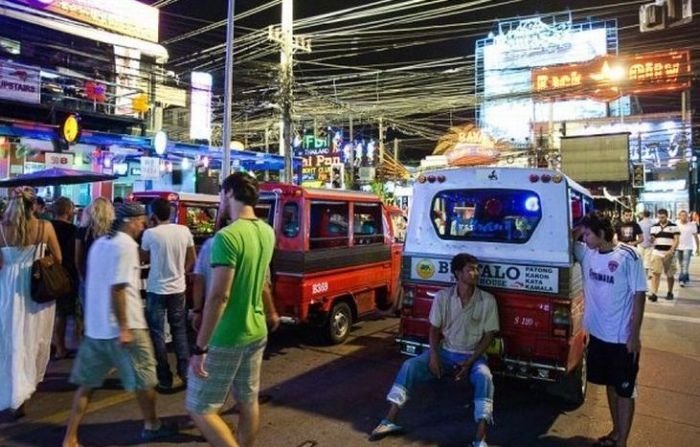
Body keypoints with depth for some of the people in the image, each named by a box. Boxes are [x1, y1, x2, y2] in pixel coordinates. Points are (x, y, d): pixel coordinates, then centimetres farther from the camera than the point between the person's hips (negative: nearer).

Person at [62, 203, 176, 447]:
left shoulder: (99, 243, 12)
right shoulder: (126, 244, -15)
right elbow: (117, 287, -22)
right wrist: (123, 328, -21)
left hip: (95, 326, 8)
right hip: (124, 326, -8)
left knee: (86, 382, 13)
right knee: (144, 378, 10)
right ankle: (152, 425, 26)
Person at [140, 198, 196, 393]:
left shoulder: (150, 234, -12)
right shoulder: (184, 231, -3)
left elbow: (144, 259, 5)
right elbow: (192, 259, 8)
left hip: (157, 290, -4)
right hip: (178, 289, 4)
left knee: (158, 334, 7)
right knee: (180, 331, 15)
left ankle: (165, 380, 11)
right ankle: (186, 374, 19)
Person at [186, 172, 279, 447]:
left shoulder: (227, 237, -22)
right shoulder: (267, 232, 3)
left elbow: (219, 296, -25)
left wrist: (200, 347, -19)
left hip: (226, 339, -8)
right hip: (256, 333, 8)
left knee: (199, 407, 6)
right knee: (249, 402, 18)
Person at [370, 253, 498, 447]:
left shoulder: (487, 300, -9)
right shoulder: (442, 296, -6)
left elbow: (488, 335, -5)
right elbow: (434, 329, 3)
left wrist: (470, 362, -15)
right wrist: (433, 355, -13)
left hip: (473, 355, -1)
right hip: (445, 352, 2)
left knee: (484, 376, -34)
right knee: (409, 366, -18)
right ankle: (390, 421, -13)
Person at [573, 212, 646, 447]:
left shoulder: (628, 256, -15)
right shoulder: (587, 253, -1)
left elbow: (639, 296, -13)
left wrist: (634, 335, -13)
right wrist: (576, 232, -5)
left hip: (622, 337, -6)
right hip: (598, 334, 6)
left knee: (625, 391, 8)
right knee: (610, 385, 20)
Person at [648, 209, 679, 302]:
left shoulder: (674, 226, 0)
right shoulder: (654, 227, 7)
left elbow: (676, 240, -5)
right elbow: (652, 240, 8)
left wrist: (671, 250, -18)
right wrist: (652, 239, -17)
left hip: (669, 254, -1)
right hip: (657, 253, 1)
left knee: (669, 275, 9)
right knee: (655, 273, -7)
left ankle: (670, 293, 26)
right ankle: (654, 294, -9)